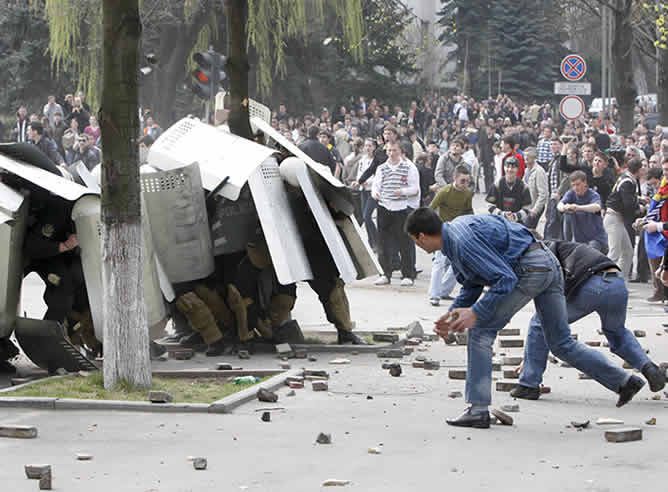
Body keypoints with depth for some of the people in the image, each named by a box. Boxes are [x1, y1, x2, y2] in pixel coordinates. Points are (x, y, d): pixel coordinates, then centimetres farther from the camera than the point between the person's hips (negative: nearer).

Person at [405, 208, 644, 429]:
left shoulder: (463, 242, -17)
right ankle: (623, 380, 9)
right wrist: (451, 313, 15)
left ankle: (478, 409, -3)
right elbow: (472, 285, 25)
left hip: (529, 269, -10)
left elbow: (505, 279, -20)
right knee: (561, 344, 14)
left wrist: (475, 313, -20)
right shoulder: (455, 231, 16)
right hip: (549, 264, 10)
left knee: (481, 330, -3)